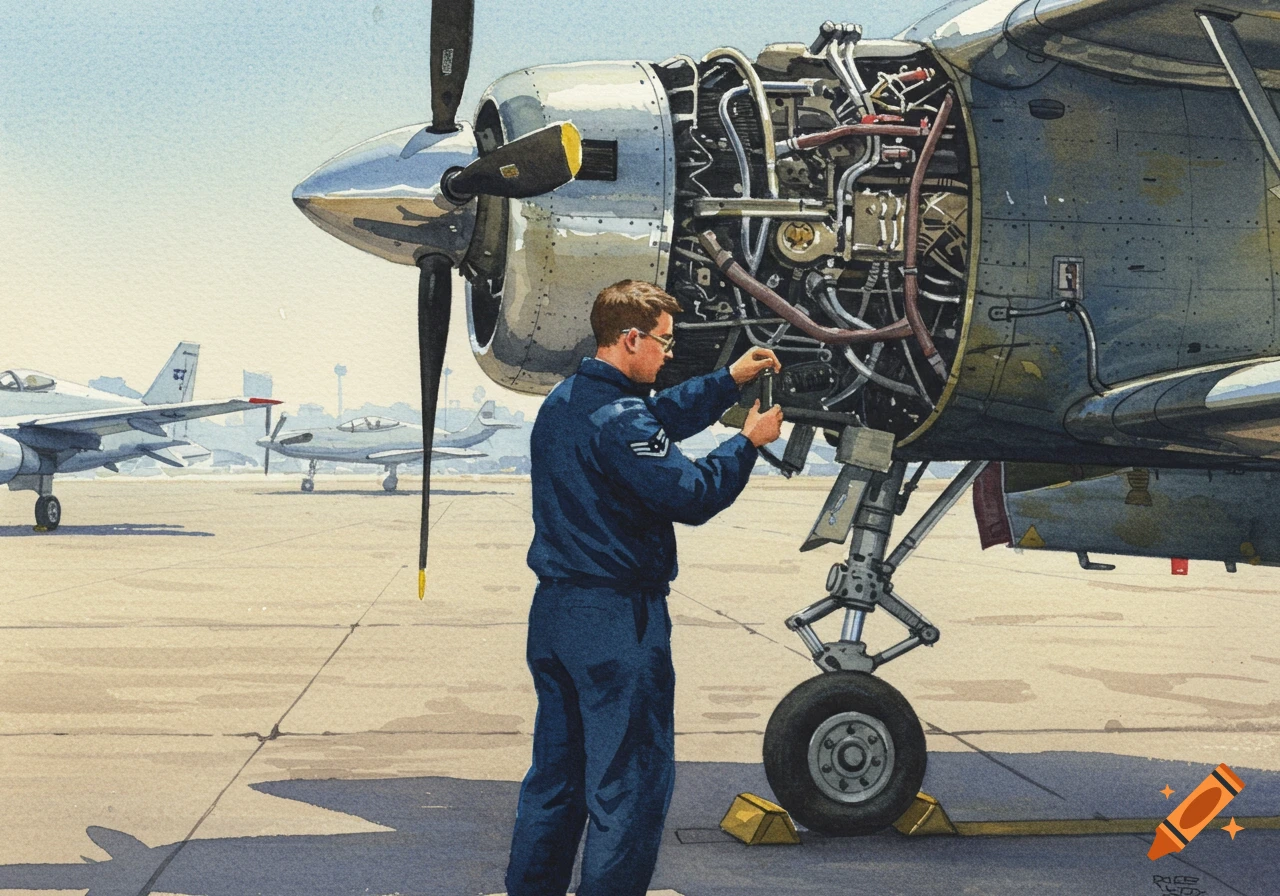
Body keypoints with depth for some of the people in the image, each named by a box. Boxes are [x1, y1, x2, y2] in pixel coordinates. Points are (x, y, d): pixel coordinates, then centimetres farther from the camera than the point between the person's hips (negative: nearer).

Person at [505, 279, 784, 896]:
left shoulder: (563, 401, 11)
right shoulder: (619, 420, -19)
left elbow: (663, 415, 24)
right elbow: (692, 495, -20)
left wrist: (731, 379, 23)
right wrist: (749, 441, -6)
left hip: (553, 612, 10)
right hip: (617, 619, -10)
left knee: (555, 774, 17)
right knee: (630, 782, -1)